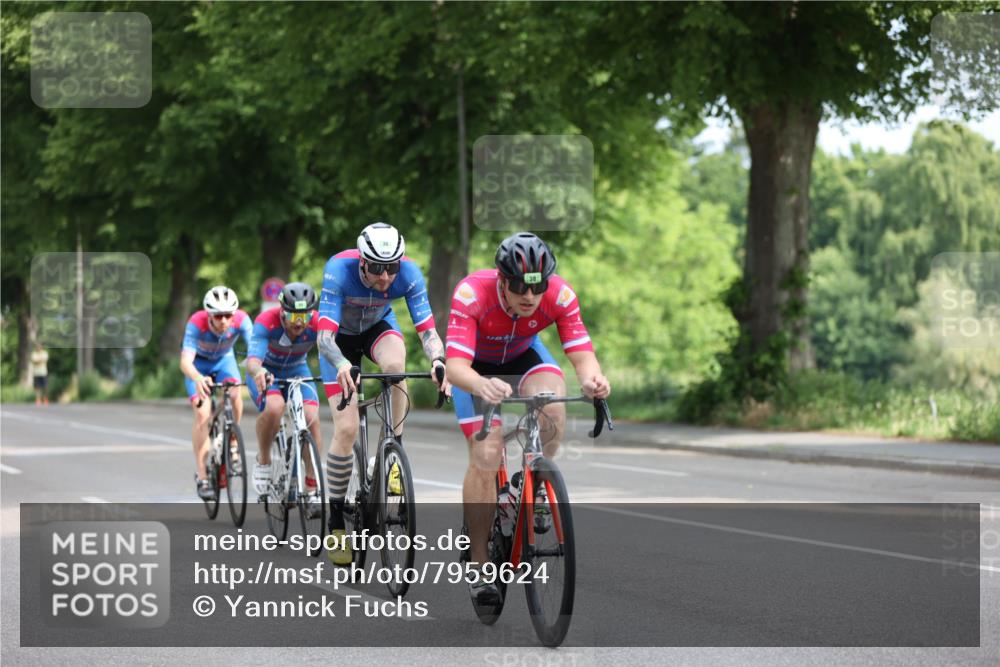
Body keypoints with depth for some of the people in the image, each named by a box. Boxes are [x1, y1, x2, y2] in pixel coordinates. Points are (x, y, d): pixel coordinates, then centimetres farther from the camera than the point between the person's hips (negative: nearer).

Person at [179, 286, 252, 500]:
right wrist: (198, 379, -65)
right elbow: (185, 361, -44)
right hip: (199, 363, -2)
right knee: (202, 413, -18)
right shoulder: (197, 323, -36)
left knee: (235, 394, -29)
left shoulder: (241, 320, -30)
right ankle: (202, 477, -11)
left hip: (224, 360, 2)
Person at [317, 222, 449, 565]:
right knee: (346, 429, -14)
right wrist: (342, 365, -61)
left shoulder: (409, 273, -29)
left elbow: (427, 329, -30)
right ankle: (336, 522, 1)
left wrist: (438, 361, -51)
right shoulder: (339, 270, -35)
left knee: (395, 363, -36)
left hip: (378, 327, 2)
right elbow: (325, 336, -40)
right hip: (341, 336, -2)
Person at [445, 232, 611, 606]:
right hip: (476, 366, -2)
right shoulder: (471, 294, -38)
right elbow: (455, 367, -44)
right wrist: (482, 386, -67)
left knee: (553, 407, -31)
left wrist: (592, 378, -56)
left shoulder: (560, 295, -30)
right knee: (485, 457, -16)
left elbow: (582, 354, -32)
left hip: (523, 354, 2)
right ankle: (477, 565, -4)